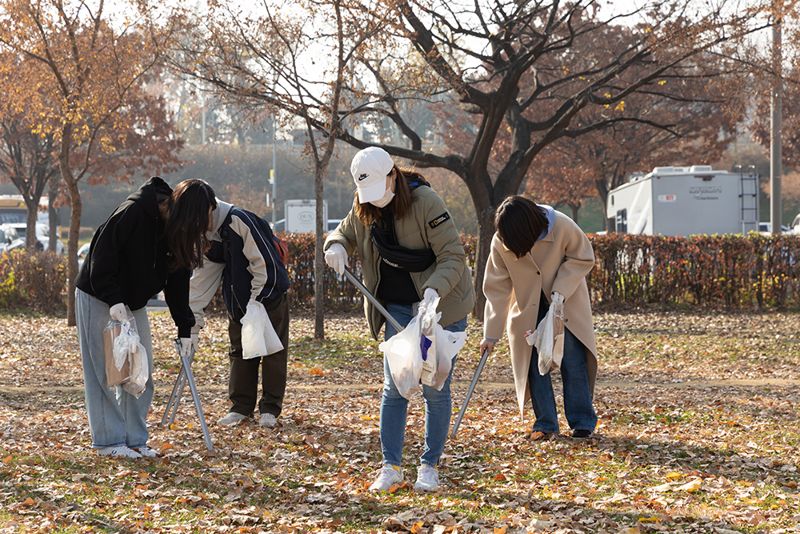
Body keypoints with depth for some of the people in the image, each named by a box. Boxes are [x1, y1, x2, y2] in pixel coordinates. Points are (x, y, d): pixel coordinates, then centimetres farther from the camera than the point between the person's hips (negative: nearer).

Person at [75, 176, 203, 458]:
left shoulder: (173, 230, -2)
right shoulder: (133, 213, -25)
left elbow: (177, 279, 2)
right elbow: (102, 255, -25)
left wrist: (185, 328, -1)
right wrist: (113, 300, -30)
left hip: (133, 304, 8)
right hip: (99, 299, -8)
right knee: (106, 373, -5)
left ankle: (135, 439, 14)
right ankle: (109, 441, 1)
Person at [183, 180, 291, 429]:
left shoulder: (238, 221, -29)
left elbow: (264, 264, -25)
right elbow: (201, 278, -1)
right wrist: (193, 323, -5)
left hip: (269, 293, -7)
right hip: (238, 300, 7)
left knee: (273, 349, 1)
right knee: (240, 351, 9)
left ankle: (270, 408, 8)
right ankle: (242, 406, 17)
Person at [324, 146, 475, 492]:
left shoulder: (425, 202, -20)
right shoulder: (363, 209, -1)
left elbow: (453, 256, -20)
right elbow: (344, 232, 18)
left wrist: (434, 290, -36)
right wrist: (336, 245, -7)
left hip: (440, 305, -5)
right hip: (397, 308, 5)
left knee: (435, 388, 0)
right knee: (393, 388, 3)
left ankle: (430, 466, 10)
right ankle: (391, 466, 8)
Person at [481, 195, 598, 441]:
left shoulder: (563, 227, -26)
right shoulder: (500, 242, -20)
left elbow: (583, 259, -10)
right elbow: (497, 288, -14)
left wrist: (561, 290, -23)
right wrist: (491, 333, -15)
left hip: (566, 303, -1)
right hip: (528, 308, 1)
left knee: (573, 360, -3)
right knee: (534, 363, -1)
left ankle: (582, 422, 6)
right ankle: (546, 423, 8)